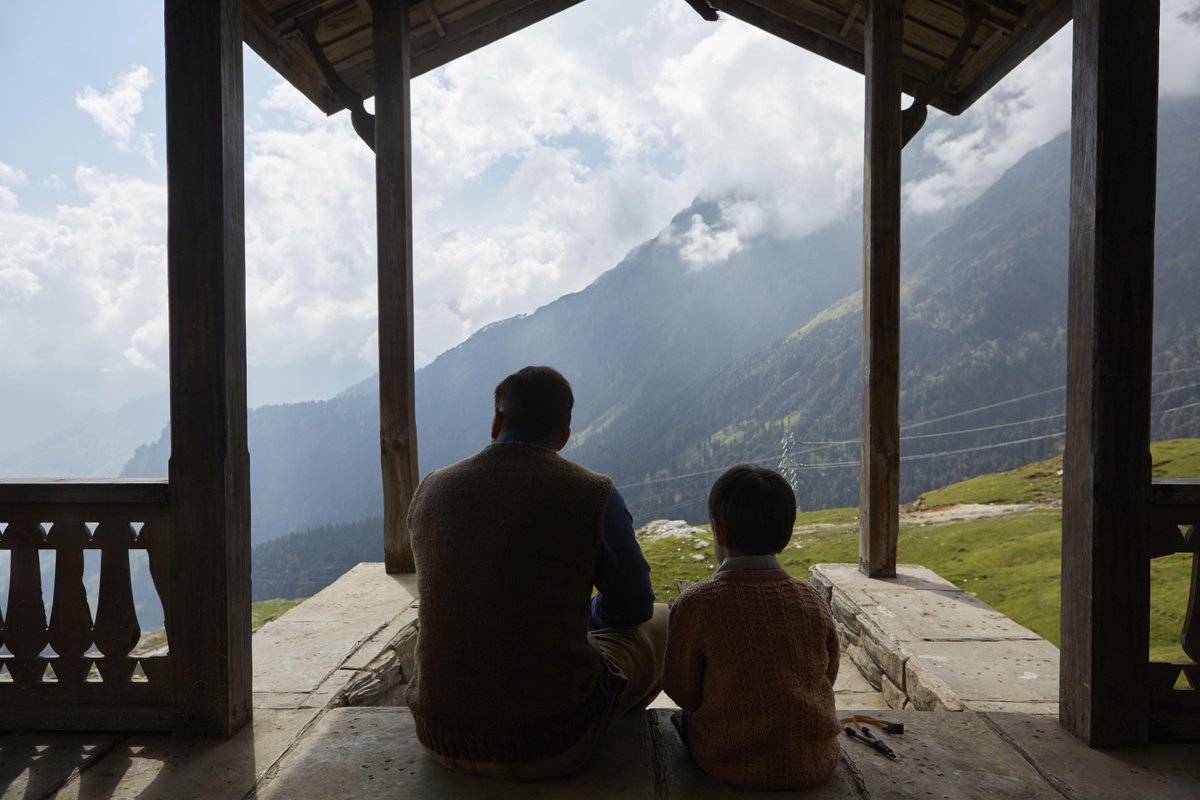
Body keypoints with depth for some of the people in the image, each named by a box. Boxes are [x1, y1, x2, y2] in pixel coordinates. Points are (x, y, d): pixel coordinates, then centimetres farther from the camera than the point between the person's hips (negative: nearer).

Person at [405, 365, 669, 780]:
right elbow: (634, 605, 3)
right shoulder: (594, 495, -12)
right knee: (658, 624, 23)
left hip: (445, 737, 4)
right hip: (552, 741, -3)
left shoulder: (431, 491, 0)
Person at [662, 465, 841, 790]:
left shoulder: (697, 603, -18)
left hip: (732, 765, -3)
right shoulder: (813, 600, -8)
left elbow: (682, 693, -8)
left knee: (683, 718, 22)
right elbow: (828, 676, 4)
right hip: (815, 764, 4)